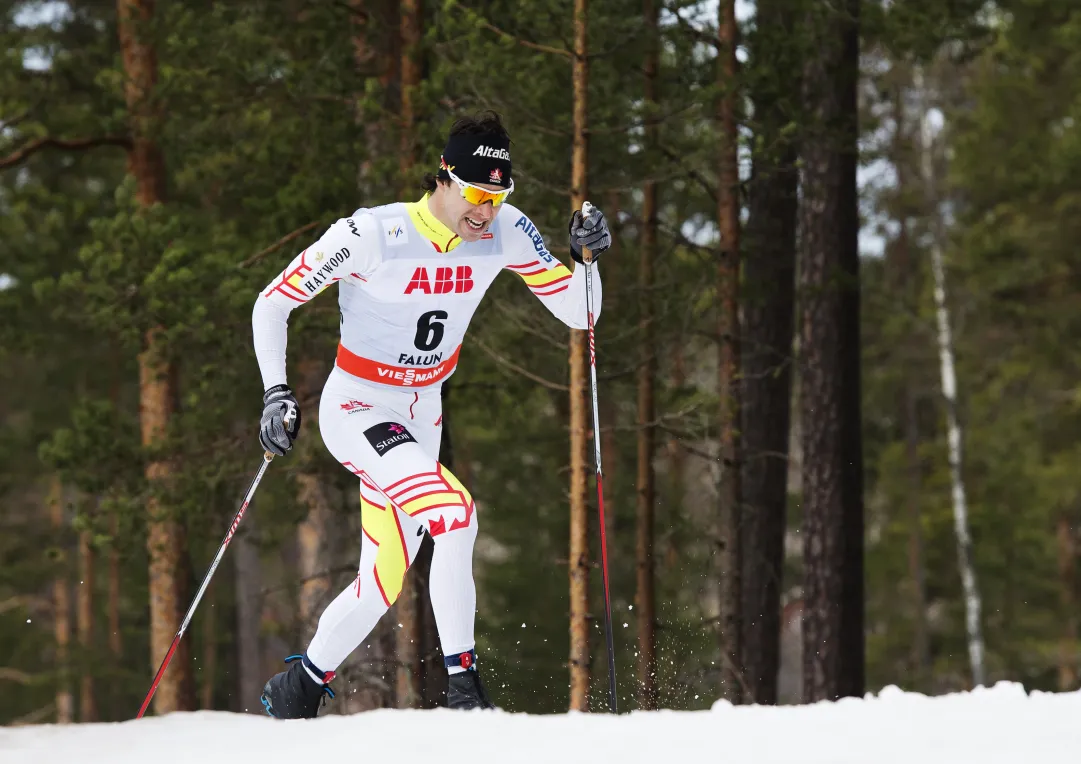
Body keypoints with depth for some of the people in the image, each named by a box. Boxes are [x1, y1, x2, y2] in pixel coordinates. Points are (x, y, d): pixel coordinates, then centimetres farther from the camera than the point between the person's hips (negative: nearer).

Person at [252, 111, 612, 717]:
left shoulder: (507, 234, -9)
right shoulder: (372, 235, -22)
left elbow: (578, 314, -3)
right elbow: (273, 303, -13)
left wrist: (587, 257, -21)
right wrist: (276, 391, -24)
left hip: (420, 417, 6)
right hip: (356, 409, -6)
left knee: (383, 582, 8)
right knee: (453, 512, -28)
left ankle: (295, 694, 27)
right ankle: (463, 685, -21)